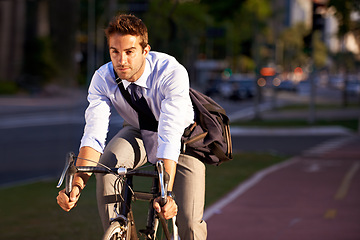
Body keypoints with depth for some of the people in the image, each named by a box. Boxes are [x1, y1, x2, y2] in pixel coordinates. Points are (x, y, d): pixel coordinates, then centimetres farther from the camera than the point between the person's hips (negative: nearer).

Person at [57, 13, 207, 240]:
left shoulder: (172, 73, -36)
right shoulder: (102, 79, -25)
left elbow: (170, 137, -45)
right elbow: (94, 135, -32)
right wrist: (77, 184, -49)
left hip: (182, 136, -2)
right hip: (138, 133, 2)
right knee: (106, 165, -31)